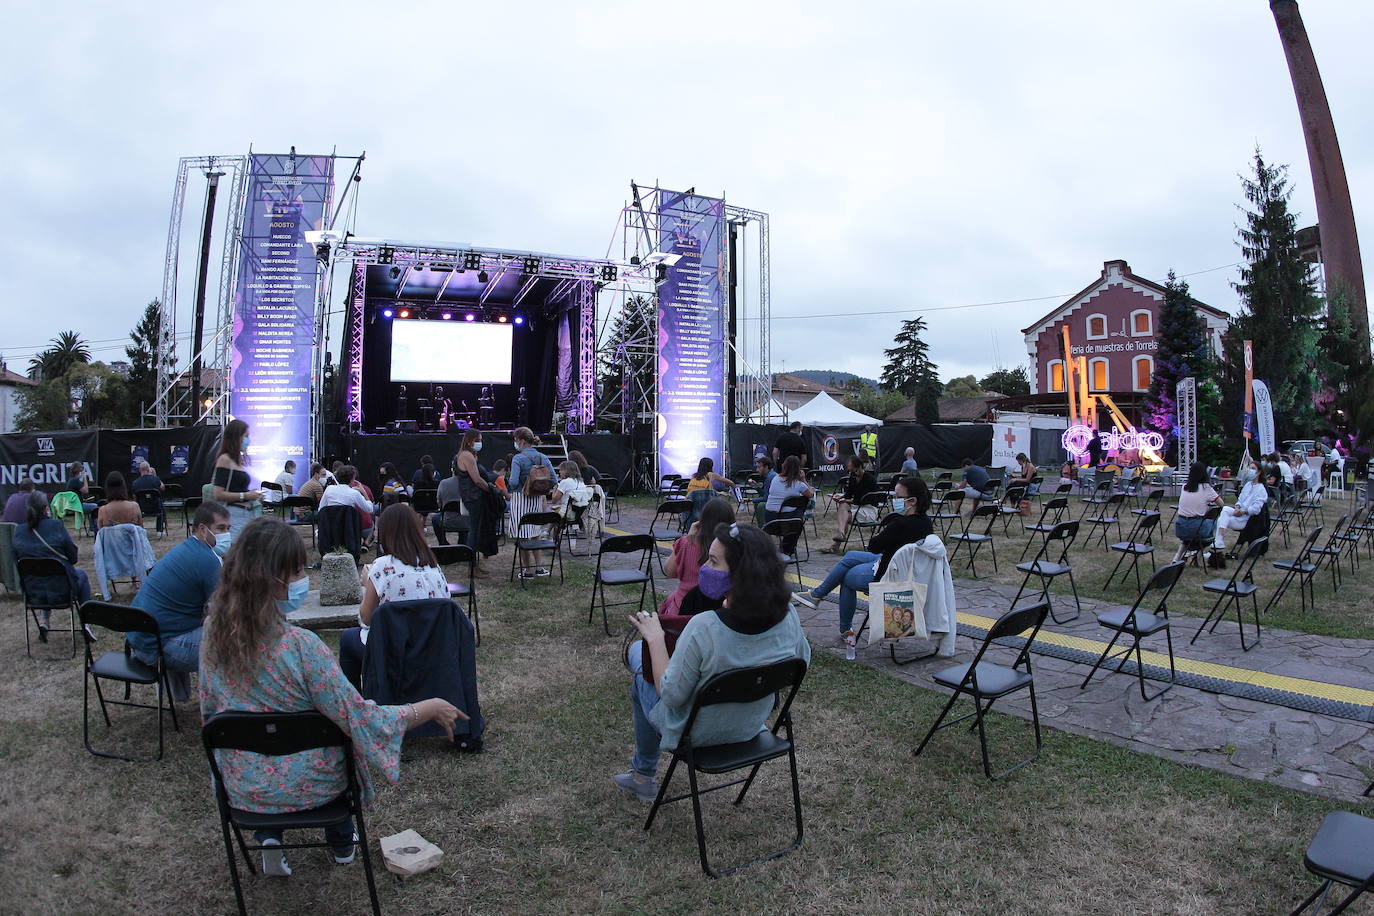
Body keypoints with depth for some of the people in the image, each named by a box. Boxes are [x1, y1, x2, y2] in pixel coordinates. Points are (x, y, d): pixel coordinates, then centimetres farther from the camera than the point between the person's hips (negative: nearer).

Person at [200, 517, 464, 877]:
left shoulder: (213, 631, -14)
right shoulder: (299, 645, -32)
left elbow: (210, 708, 3)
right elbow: (362, 721, -25)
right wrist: (432, 707, -13)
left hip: (239, 786, 4)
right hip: (304, 787, -4)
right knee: (341, 732, 29)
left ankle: (268, 836, 24)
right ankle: (342, 841, 44)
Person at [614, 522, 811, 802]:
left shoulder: (703, 628, -37)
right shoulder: (788, 616, -20)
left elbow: (671, 695, -25)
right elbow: (802, 661, 1)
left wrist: (655, 638, -14)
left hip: (698, 735, -6)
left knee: (638, 652, 20)